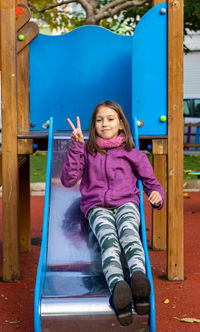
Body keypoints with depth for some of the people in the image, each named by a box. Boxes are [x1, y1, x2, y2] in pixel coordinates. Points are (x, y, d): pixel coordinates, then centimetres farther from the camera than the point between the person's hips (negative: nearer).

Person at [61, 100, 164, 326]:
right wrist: (76, 146, 2)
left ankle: (139, 277, -68)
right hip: (97, 207, 0)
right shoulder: (87, 151, 18)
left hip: (126, 203, 1)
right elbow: (68, 180, 8)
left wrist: (157, 195, -3)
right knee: (109, 240, -36)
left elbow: (151, 181, 22)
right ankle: (117, 288, -65)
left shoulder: (131, 153, 18)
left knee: (129, 232, -38)